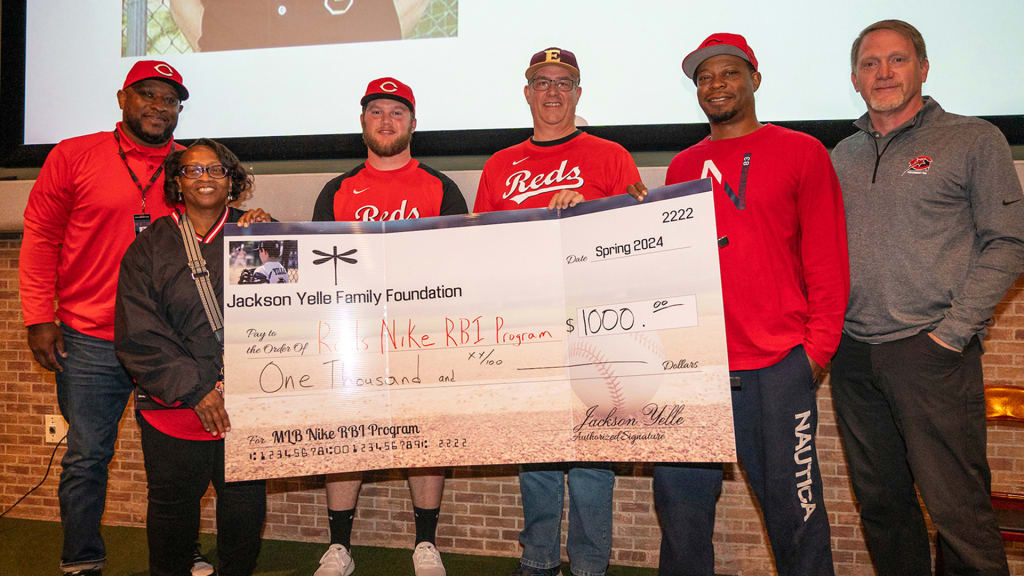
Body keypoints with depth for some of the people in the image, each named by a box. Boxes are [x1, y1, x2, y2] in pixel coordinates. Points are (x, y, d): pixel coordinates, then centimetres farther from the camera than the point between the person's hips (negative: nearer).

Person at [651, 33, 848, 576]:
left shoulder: (801, 153, 5)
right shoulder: (683, 166, 14)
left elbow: (827, 259, 2)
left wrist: (819, 345, -5)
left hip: (778, 366, -3)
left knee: (792, 505, 5)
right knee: (680, 497, 6)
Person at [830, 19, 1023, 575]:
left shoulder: (973, 139, 3)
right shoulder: (841, 157, 16)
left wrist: (952, 331, -10)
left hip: (931, 349, -4)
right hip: (852, 355, 5)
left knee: (958, 509, -5)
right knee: (881, 504, 12)